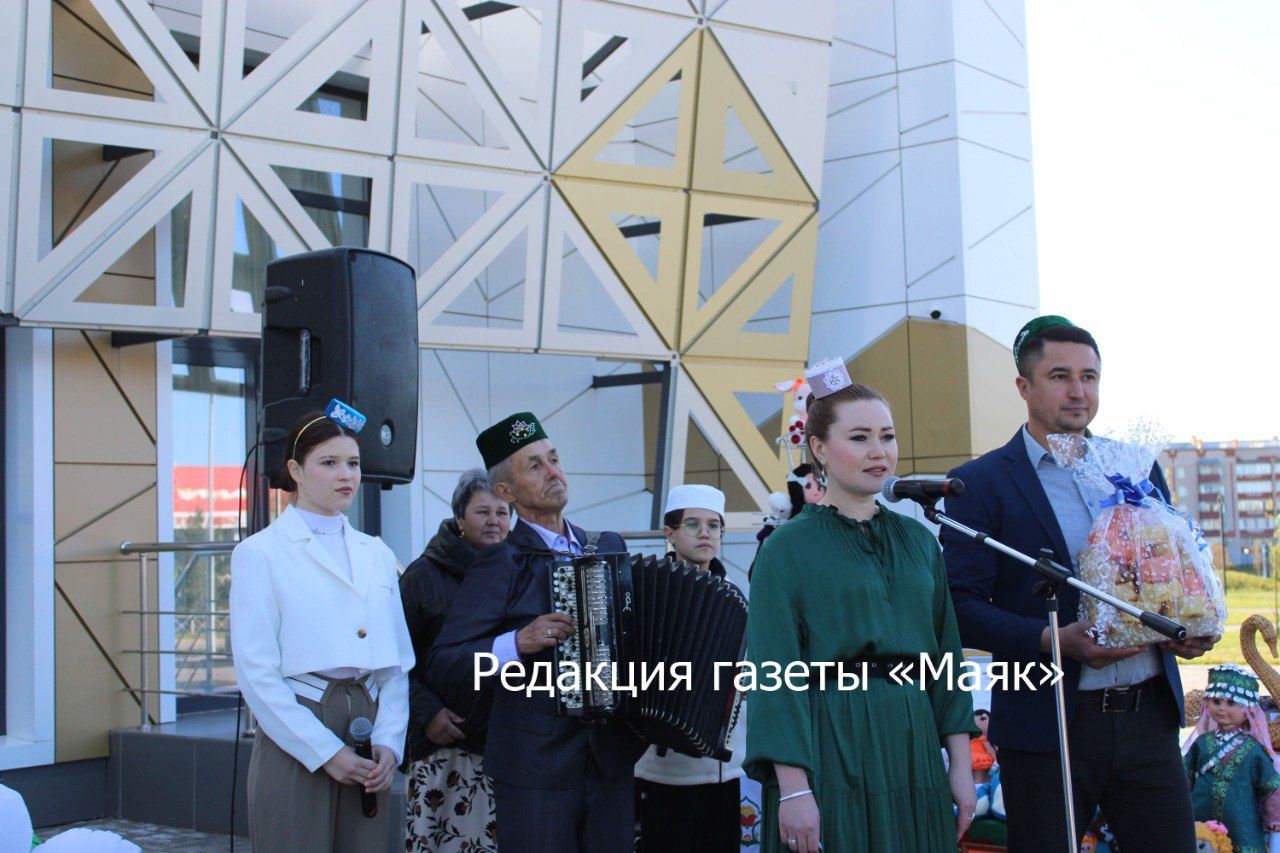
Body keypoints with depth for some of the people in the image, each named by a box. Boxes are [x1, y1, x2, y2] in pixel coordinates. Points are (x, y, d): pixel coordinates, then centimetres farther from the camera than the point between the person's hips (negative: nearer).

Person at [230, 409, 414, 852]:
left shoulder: (376, 555, 13)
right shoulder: (259, 553, -2)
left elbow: (397, 662, 12)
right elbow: (256, 672, -8)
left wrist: (388, 742, -2)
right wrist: (326, 752, -11)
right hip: (295, 744, -4)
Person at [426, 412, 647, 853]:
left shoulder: (610, 548, 11)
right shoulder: (501, 563, -6)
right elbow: (441, 665, -11)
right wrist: (518, 642, -24)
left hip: (612, 760, 5)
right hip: (536, 763, -5)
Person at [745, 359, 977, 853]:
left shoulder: (918, 540, 11)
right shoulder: (787, 548, -4)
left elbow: (945, 652, 11)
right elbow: (775, 673, -9)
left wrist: (960, 764, 6)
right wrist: (793, 789, -16)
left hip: (913, 747, 5)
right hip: (831, 751, -5)